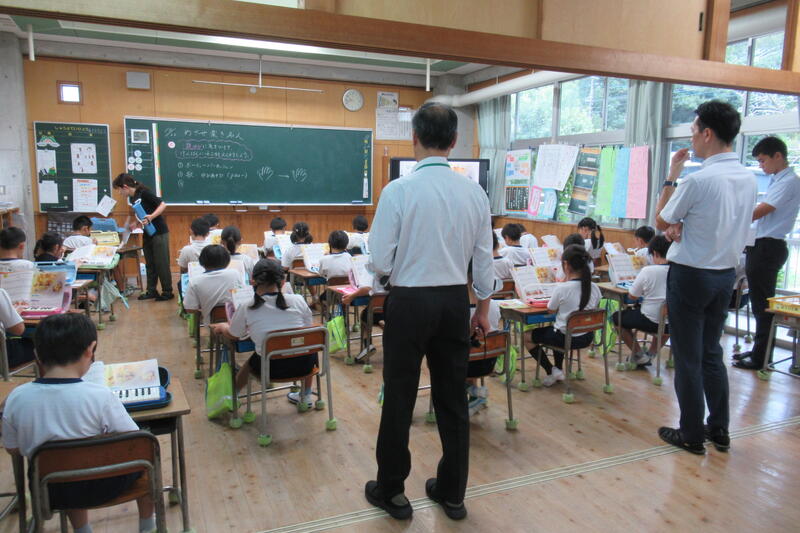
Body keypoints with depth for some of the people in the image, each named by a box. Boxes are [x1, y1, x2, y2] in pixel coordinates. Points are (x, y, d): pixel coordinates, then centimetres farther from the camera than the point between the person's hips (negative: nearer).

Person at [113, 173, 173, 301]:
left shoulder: (144, 193, -15)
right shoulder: (132, 198, 11)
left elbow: (163, 205, -19)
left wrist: (151, 217, -29)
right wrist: (134, 225, 9)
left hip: (159, 232, -9)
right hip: (147, 233, 9)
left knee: (161, 263, -3)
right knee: (150, 264, 12)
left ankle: (168, 292, 5)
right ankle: (151, 291, 20)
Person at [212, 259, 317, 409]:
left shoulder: (246, 308, -9)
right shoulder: (298, 301, -8)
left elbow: (233, 335, 9)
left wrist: (222, 327, 33)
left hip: (270, 369, 0)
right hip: (302, 365, 1)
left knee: (251, 361, 34)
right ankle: (306, 397, 44)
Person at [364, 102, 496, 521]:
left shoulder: (399, 191, -14)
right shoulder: (474, 192, 0)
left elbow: (379, 261, -12)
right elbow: (484, 259, 6)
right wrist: (483, 307, 18)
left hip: (409, 302, -4)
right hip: (455, 302, 4)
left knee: (399, 399, 10)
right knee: (453, 400, 15)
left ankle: (391, 491, 26)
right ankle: (451, 493, 30)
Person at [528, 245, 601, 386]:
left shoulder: (561, 288, -24)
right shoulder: (594, 288, -8)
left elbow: (550, 310, -7)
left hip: (566, 338, -6)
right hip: (587, 337, 6)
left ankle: (552, 371, 12)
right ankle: (559, 370, 38)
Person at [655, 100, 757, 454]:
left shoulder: (698, 180, -21)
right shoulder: (748, 179, 4)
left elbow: (660, 222, -6)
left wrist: (671, 176, 0)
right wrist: (682, 226, -2)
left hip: (690, 275, -7)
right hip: (725, 275, 7)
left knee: (688, 358, 5)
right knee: (711, 353, 19)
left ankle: (692, 435, 16)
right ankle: (720, 431, 28)